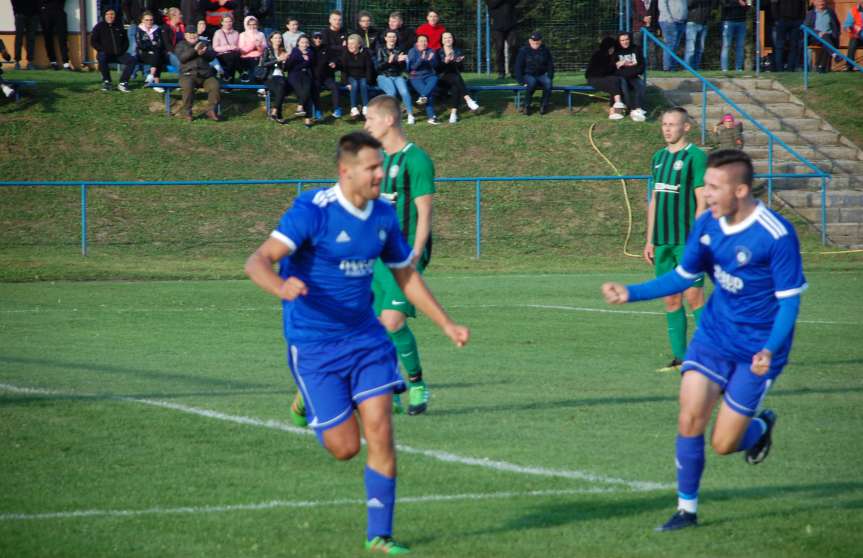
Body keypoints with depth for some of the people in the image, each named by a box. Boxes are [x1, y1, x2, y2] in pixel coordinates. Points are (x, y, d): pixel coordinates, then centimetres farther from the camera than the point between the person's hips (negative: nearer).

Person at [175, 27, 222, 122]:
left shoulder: (203, 44, 23)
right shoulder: (181, 45, 16)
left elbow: (213, 55, 8)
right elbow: (182, 57, -4)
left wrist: (204, 53, -13)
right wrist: (194, 50, -16)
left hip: (205, 75, 2)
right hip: (188, 74, -2)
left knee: (214, 85, -26)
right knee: (188, 86, -35)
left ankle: (211, 111, -20)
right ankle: (186, 112, -23)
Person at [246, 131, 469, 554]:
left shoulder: (383, 215, 2)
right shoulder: (312, 210, -18)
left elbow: (406, 275, 17)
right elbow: (258, 261, -27)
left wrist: (446, 324, 13)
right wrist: (280, 287, -49)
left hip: (365, 337, 5)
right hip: (313, 345, -5)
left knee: (380, 432, -8)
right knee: (345, 447, -3)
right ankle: (313, 412, 34)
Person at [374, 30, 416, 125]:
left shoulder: (399, 50, 11)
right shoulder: (381, 50, 3)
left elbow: (404, 67, 9)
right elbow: (377, 67, -6)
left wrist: (400, 61, -13)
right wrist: (388, 61, -21)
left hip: (398, 76, 2)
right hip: (384, 76, -2)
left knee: (404, 91, -28)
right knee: (392, 92, -32)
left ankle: (410, 115, -27)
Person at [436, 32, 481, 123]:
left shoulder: (458, 52, 15)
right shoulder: (438, 52, 8)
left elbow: (460, 69, 6)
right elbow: (437, 68, -7)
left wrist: (459, 62, -14)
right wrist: (445, 62, -23)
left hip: (455, 77, 3)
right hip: (443, 78, -3)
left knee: (456, 87, -33)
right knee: (456, 78, -35)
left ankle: (454, 112, -43)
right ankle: (468, 100, -48)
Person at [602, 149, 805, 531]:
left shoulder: (776, 235, -21)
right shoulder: (707, 225, -3)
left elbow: (789, 300, -16)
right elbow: (683, 276, 11)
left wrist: (770, 351, -30)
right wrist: (631, 293, 0)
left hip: (757, 348, -5)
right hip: (714, 333, 5)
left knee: (723, 444, -2)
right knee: (689, 419, -11)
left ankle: (761, 426, 33)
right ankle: (687, 509, 5)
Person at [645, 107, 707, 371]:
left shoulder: (696, 156, -6)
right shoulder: (659, 157, 15)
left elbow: (702, 202, -10)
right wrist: (650, 240, 17)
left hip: (687, 240, -7)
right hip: (663, 241, 7)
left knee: (694, 296, -8)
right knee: (671, 299, 6)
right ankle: (680, 356, 10)